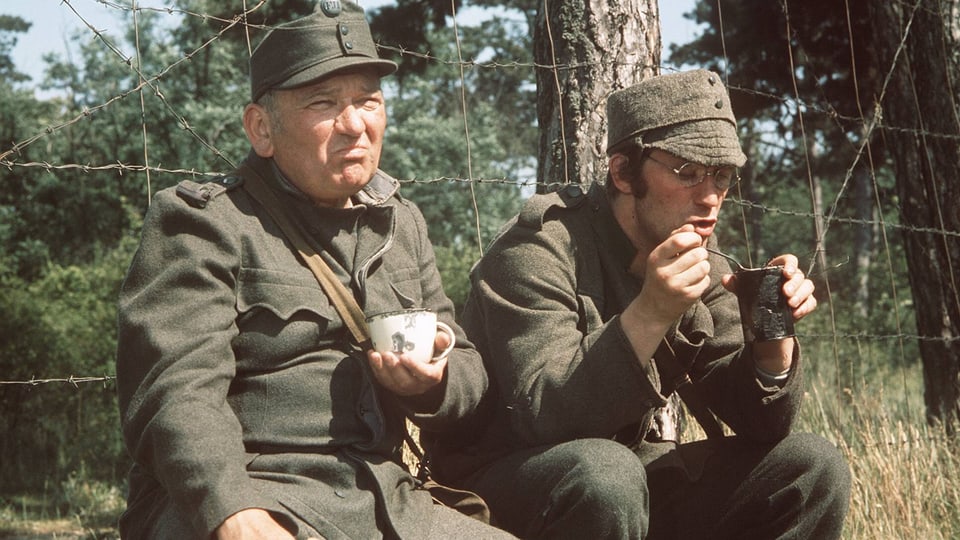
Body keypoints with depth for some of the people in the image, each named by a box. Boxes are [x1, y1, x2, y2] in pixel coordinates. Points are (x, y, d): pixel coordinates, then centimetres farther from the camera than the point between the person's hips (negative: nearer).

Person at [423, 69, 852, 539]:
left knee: (814, 468, -7)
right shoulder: (539, 248, -17)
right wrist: (649, 315, -38)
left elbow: (758, 424, -1)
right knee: (603, 471, -38)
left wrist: (773, 336, -21)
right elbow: (542, 419, -28)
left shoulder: (701, 267, 2)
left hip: (635, 489, 6)